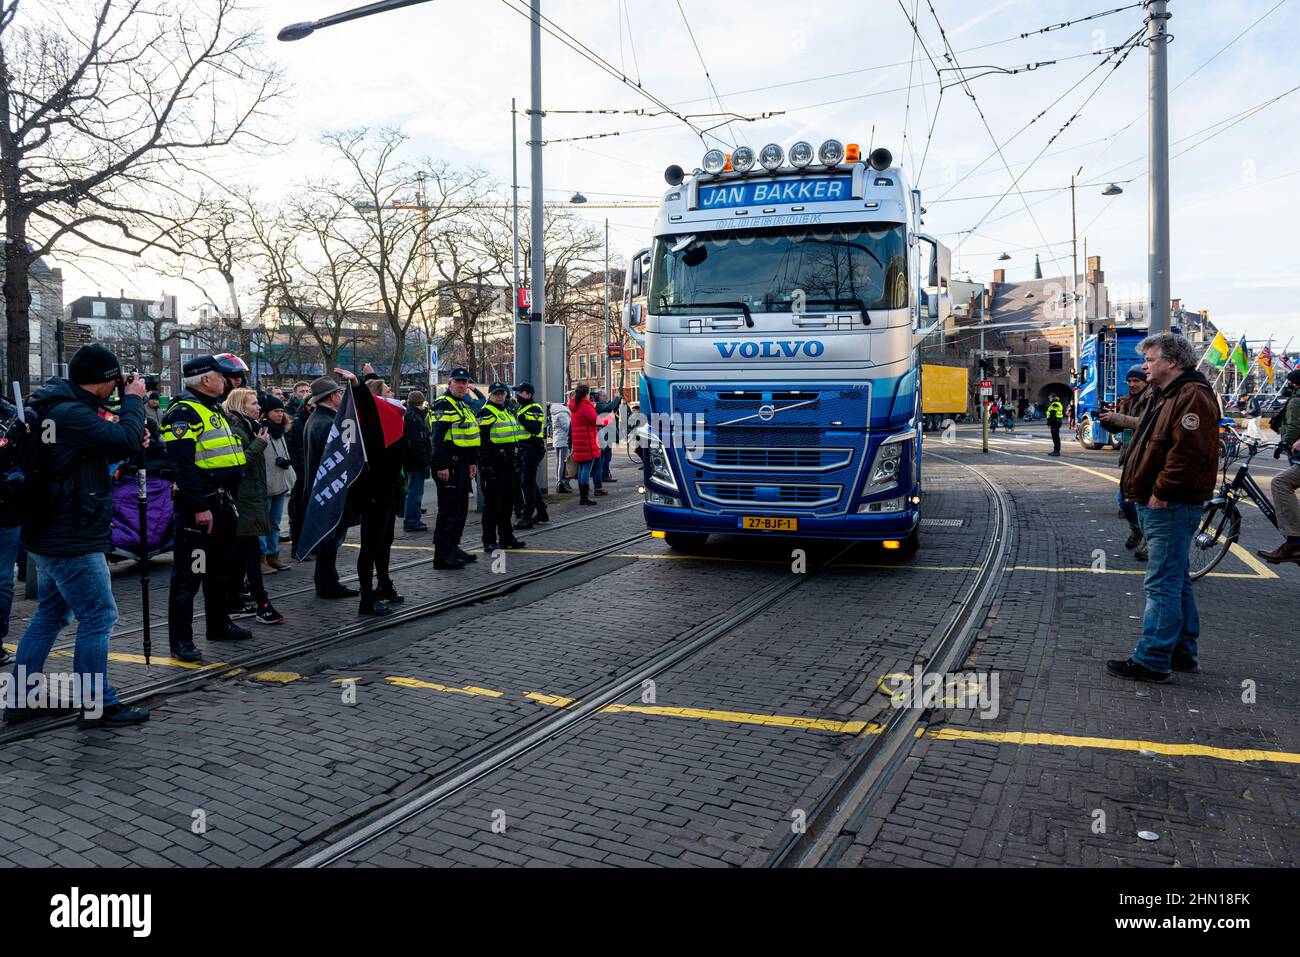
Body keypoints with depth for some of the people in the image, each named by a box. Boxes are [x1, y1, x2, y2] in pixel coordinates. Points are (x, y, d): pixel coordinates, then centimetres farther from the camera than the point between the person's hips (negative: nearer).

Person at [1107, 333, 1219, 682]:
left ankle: (1152, 660, -5)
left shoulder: (1192, 397, -15)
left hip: (1171, 507, -11)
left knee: (1162, 585, -8)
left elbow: (1189, 450, -26)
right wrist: (1137, 487, 17)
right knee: (1176, 581, 17)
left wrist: (1162, 490, -22)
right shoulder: (1168, 396, 20)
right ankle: (1182, 652, 27)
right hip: (1158, 506, 11)